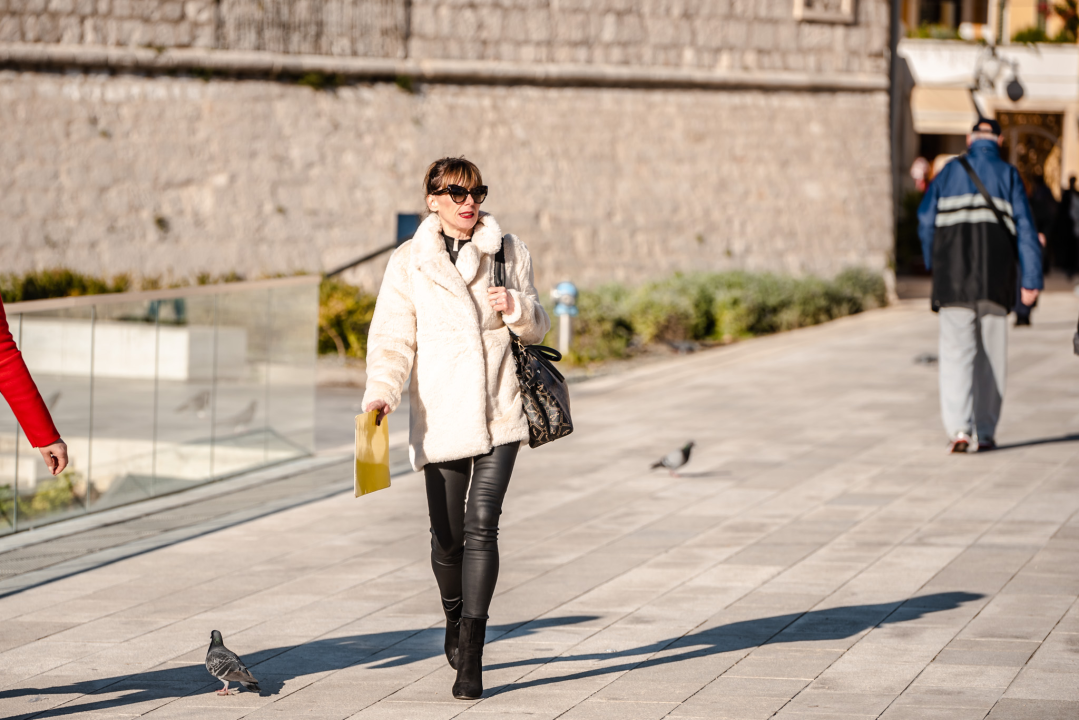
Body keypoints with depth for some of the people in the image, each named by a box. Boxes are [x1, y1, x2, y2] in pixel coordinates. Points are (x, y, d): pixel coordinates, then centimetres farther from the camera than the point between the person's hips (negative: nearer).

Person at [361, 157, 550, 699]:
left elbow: (536, 330, 12)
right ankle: (456, 618, 39)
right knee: (448, 534, 7)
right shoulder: (409, 262, 3)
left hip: (498, 413, 0)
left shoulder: (509, 252, 7)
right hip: (440, 415, 0)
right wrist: (381, 390, -19)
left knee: (482, 523, -14)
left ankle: (470, 659, -14)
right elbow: (392, 335, -2)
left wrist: (518, 308, -11)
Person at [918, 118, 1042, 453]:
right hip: (996, 280, 0)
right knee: (991, 355, 10)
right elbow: (1024, 228, -1)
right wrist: (1032, 279, -3)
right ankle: (986, 431, 11)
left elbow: (926, 220, 6)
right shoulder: (1009, 175, 6)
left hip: (953, 277, 0)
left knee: (957, 352, -3)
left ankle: (959, 427, -20)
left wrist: (933, 264, 20)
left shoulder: (950, 171, 9)